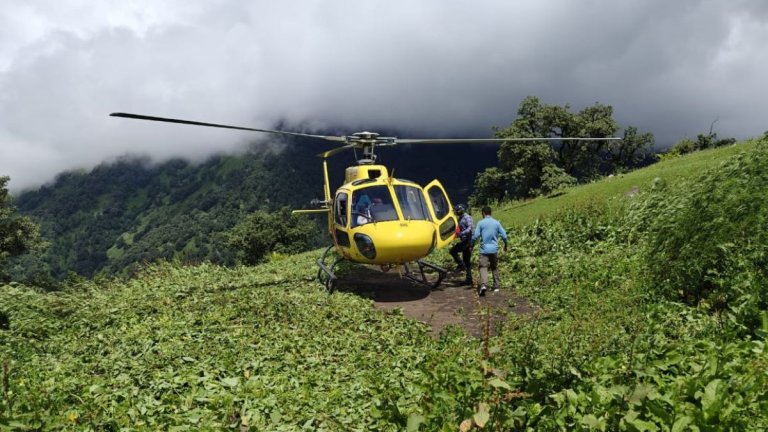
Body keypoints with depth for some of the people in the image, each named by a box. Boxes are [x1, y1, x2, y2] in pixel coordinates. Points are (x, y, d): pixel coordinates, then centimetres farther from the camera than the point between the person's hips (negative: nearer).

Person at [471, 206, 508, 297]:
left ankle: (483, 285, -28)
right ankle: (496, 286, 22)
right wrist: (505, 245, 21)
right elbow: (504, 235, 5)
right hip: (494, 249, 3)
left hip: (484, 249, -3)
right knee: (495, 268, 17)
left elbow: (475, 236, -8)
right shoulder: (496, 223, 4)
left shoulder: (480, 223, -4)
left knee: (483, 267, -7)